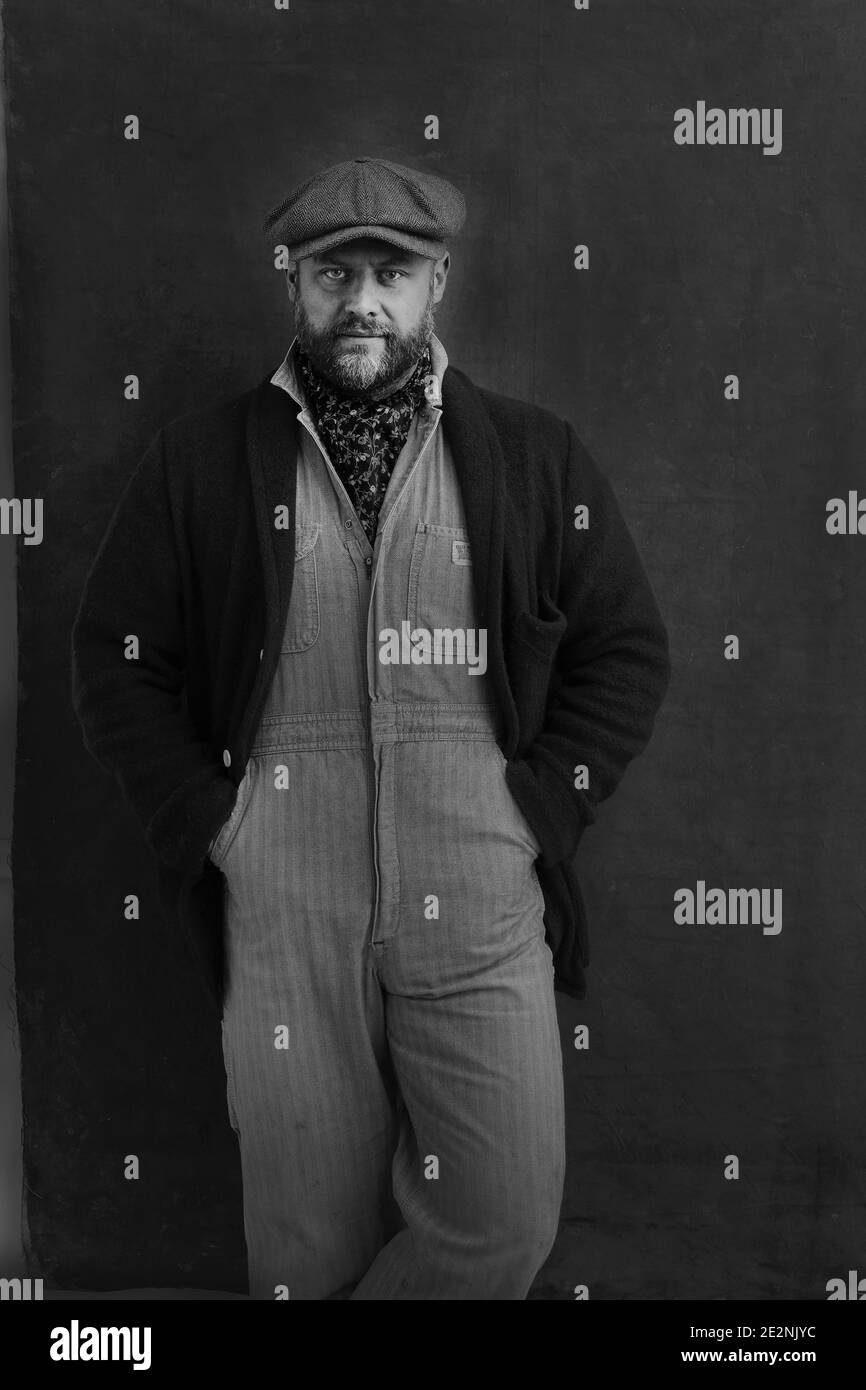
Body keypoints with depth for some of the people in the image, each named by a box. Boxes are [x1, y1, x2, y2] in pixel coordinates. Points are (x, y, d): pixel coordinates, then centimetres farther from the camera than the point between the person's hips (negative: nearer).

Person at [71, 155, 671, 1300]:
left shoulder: (537, 457, 7)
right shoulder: (200, 460, 7)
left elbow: (628, 650, 9)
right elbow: (117, 657, 9)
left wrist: (540, 808, -1)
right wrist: (207, 820, -1)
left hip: (482, 909, 1)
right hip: (280, 915, 0)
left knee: (506, 1224, -1)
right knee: (309, 1245, 8)